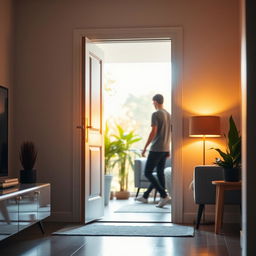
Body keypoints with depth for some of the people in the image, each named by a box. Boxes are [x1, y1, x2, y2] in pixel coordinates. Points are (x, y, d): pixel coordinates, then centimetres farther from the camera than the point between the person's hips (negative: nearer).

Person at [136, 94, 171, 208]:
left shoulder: (156, 114, -11)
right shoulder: (169, 115, 13)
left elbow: (153, 132, -18)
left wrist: (145, 148, -13)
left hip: (156, 149, -9)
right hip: (165, 149, 9)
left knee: (148, 173, -3)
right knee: (160, 173, 11)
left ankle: (164, 196, -12)